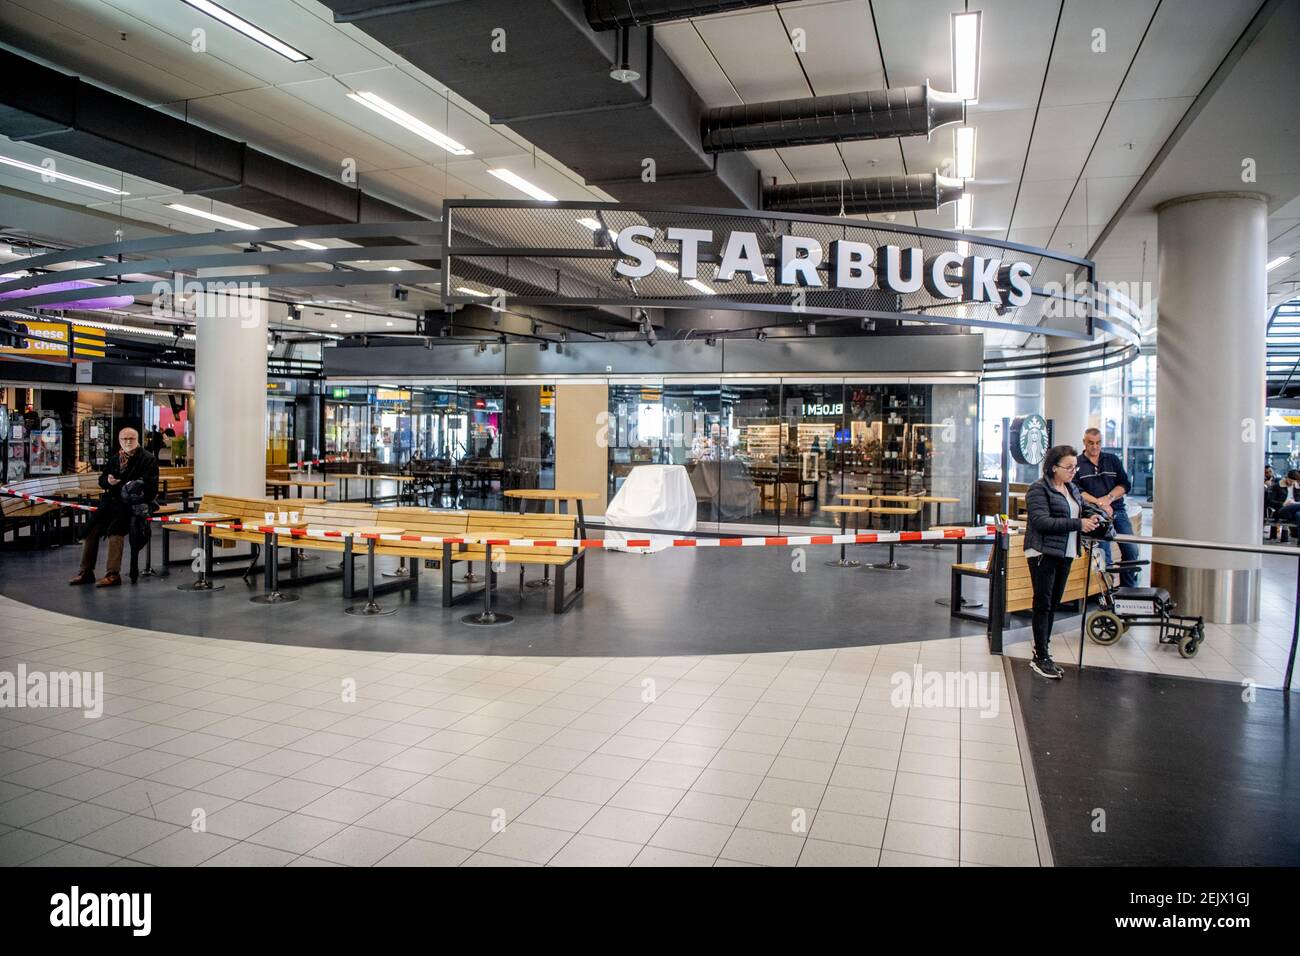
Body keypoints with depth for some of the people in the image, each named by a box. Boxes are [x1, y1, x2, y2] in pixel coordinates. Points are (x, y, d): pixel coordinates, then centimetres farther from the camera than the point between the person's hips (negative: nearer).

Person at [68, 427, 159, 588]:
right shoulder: (114, 458, 21)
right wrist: (107, 480, -1)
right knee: (91, 529, -7)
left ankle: (113, 574, -24)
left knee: (115, 529, -26)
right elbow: (101, 480, 23)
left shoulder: (148, 459, 1)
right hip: (111, 501, 7)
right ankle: (86, 572, 3)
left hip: (132, 502, -7)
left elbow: (151, 485, -7)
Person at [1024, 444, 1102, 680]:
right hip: (1043, 553, -8)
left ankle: (1042, 650, 21)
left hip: (1065, 554, 8)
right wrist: (1078, 524, -23)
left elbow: (1078, 515, 25)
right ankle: (1041, 657, 2)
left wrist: (1090, 520, 2)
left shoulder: (1073, 489, 13)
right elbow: (1042, 522, -22)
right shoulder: (1039, 490, -11)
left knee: (1053, 604, 12)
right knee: (1043, 604, -3)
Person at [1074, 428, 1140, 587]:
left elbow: (1125, 484, 7)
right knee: (1104, 557, -5)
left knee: (1131, 551, -3)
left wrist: (1108, 498, -10)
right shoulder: (1077, 464, 5)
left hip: (1118, 510, 3)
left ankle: (1129, 589, 11)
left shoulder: (1113, 460, 14)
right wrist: (1099, 503, -18)